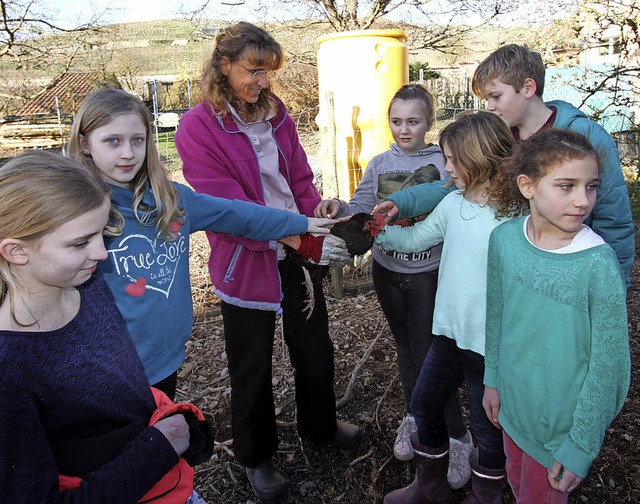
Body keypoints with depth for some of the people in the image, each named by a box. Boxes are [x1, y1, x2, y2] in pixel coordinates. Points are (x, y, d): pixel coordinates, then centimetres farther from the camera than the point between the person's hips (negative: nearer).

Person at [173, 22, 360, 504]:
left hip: (298, 254, 5)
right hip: (246, 265, -5)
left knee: (316, 350, 19)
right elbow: (229, 210, -22)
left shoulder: (277, 114, 4)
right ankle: (257, 457, 38)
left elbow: (301, 182, 6)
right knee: (253, 368, 13)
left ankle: (320, 425, 48)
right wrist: (307, 242, -27)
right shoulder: (198, 128, -14)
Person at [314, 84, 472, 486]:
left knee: (429, 354, 0)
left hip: (429, 274, -4)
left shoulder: (443, 161, -8)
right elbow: (361, 210, -2)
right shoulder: (380, 164, 3)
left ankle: (458, 437, 20)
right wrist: (338, 208, -22)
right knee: (406, 347, 19)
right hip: (387, 271, 4)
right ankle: (415, 416, 40)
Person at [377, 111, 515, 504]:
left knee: (489, 426, 13)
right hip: (449, 332, 7)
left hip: (491, 343, -7)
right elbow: (413, 239, 10)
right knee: (425, 403, 20)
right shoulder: (452, 204, 1)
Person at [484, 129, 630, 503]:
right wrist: (493, 379, 10)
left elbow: (607, 366, -18)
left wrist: (581, 448, -12)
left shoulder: (599, 265, -26)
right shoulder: (504, 238, -12)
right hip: (514, 401, 4)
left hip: (563, 421, -4)